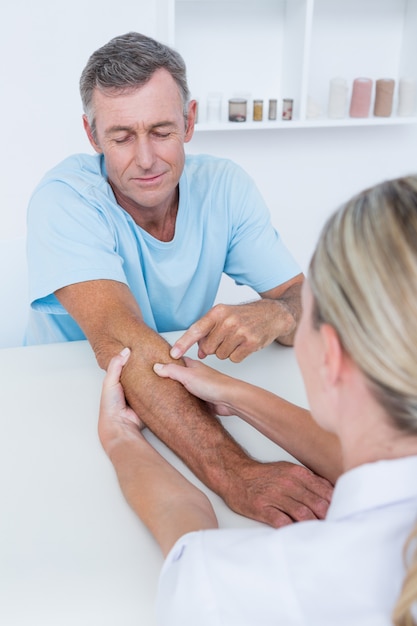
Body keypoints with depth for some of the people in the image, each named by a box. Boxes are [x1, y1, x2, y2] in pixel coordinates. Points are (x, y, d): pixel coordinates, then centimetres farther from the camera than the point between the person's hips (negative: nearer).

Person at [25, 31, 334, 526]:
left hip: (188, 392, 4)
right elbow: (119, 342, -33)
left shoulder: (224, 187, -6)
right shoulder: (64, 199, -20)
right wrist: (233, 471, -45)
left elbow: (309, 300, -7)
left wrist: (273, 314, -33)